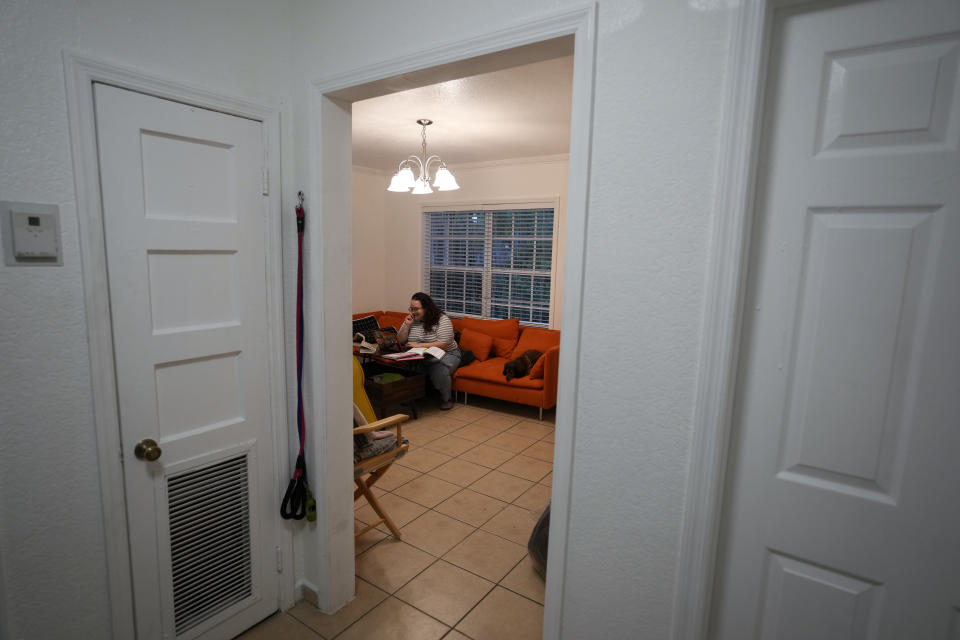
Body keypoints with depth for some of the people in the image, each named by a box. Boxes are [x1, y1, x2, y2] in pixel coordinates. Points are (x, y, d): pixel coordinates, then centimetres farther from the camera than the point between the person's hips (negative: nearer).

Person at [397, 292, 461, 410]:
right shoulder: (411, 319, 5)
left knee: (439, 371, -37)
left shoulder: (442, 319, -13)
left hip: (446, 354, -4)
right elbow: (400, 341, 6)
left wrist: (419, 345, -23)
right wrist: (407, 325, -9)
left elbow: (443, 344, -21)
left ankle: (445, 399, -8)